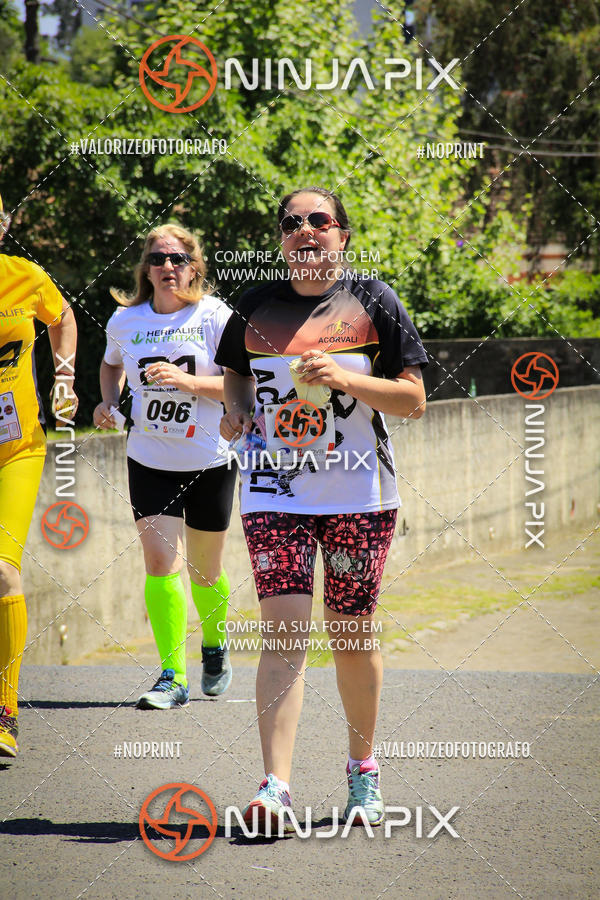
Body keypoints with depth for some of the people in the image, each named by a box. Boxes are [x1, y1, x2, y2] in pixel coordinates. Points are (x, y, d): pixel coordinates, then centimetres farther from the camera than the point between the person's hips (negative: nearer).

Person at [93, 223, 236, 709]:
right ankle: (173, 678, -8)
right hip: (149, 462, 2)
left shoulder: (215, 317, -8)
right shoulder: (125, 321, 1)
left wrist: (189, 381, -25)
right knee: (161, 564, -12)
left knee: (205, 573, 11)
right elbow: (112, 364, 23)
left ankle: (215, 644, 40)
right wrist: (109, 402, 4)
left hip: (209, 462, -1)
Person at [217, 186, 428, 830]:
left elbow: (413, 400, -2)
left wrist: (344, 378, -17)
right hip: (274, 492, 1)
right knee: (284, 633, -12)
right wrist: (236, 408, 2)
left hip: (358, 495, -1)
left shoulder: (372, 301, 0)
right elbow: (235, 374, 24)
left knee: (351, 636, 8)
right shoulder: (257, 306, 7)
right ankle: (275, 784, -16)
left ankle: (363, 771, 27)